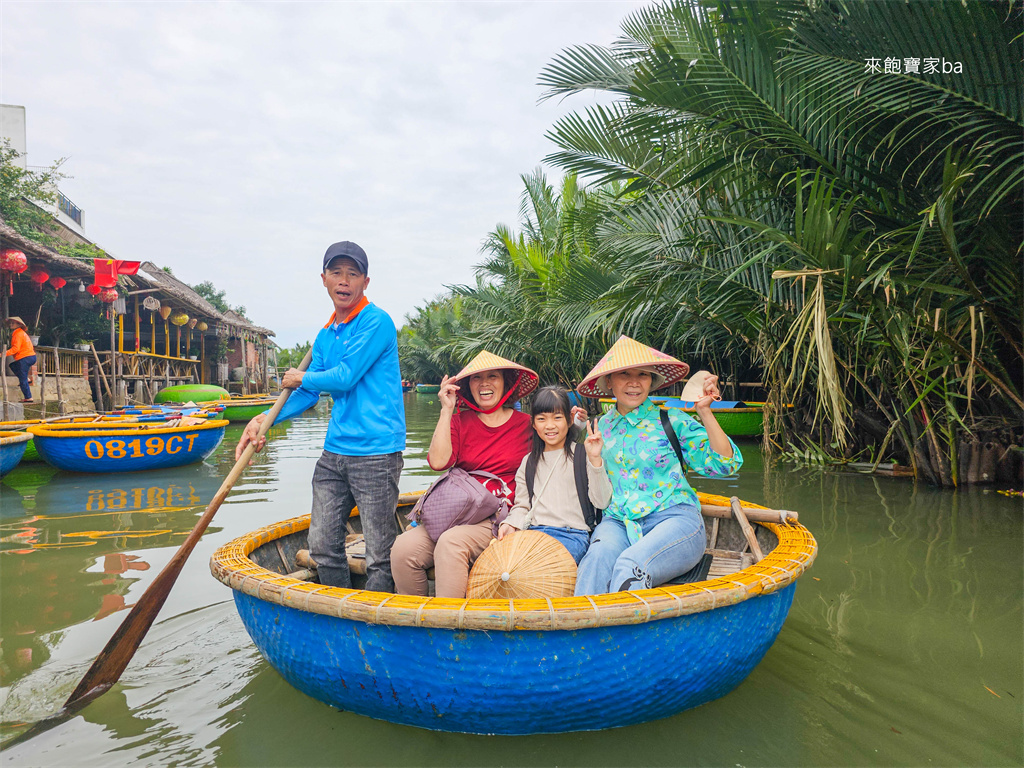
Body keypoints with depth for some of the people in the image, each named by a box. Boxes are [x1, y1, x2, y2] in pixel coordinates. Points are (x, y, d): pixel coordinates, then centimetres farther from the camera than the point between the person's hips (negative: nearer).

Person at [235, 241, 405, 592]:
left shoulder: (377, 321, -9)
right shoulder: (326, 335, 15)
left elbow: (344, 378, -15)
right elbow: (308, 394, 17)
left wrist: (301, 378, 4)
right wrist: (263, 420, 3)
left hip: (375, 454, -8)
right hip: (334, 451, 8)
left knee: (380, 557, -1)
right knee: (323, 545, 14)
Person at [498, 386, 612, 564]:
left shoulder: (582, 454, 5)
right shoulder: (529, 462, 19)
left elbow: (601, 502, -4)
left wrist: (595, 459, -14)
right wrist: (510, 524, -2)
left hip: (573, 534, -4)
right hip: (535, 531, 4)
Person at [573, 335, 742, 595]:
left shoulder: (672, 421, 4)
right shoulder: (600, 427, 15)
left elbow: (725, 464, -2)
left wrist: (705, 411, -11)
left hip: (674, 518, -3)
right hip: (617, 522, 3)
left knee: (630, 564, -35)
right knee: (599, 556, -33)